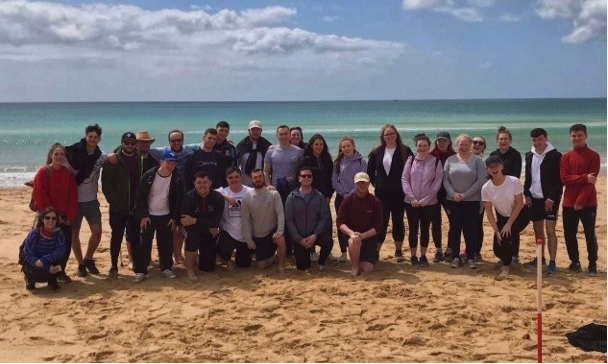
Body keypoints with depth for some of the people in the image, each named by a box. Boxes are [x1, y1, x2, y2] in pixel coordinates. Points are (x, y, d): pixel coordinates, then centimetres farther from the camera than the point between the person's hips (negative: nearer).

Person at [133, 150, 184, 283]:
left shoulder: (177, 179, -7)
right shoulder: (149, 175, -12)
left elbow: (178, 200, -1)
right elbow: (140, 195, -9)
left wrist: (175, 218, -5)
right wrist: (143, 215, -13)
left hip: (166, 216, 2)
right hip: (148, 215, -2)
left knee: (166, 243, 3)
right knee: (144, 243, -2)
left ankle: (166, 268, 17)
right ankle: (140, 271, 5)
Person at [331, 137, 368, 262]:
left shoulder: (361, 162, -2)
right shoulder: (338, 162, 5)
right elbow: (334, 181, 1)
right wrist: (344, 194, -9)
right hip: (341, 198, 2)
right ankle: (343, 252, 11)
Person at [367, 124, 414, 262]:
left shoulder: (405, 151, -2)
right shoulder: (377, 153, 4)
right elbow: (370, 171, 12)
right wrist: (376, 183, 4)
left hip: (399, 194, -1)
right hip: (382, 194, 1)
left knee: (398, 221, 6)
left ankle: (398, 251, 16)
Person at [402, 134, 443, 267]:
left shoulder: (436, 162, -2)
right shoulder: (411, 160, 2)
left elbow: (437, 183, -5)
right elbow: (404, 179, -1)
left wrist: (424, 200, -10)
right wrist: (412, 198, -11)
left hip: (429, 203, 0)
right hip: (411, 202, 1)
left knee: (425, 229, 8)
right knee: (413, 229, 3)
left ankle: (423, 256, 18)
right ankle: (413, 256, 14)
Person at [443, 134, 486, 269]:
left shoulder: (477, 160, -1)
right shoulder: (450, 160, 5)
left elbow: (481, 180, -8)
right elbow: (445, 180, 3)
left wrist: (465, 195, -13)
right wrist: (453, 194, -13)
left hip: (472, 201, -2)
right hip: (453, 201, 2)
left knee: (470, 229, 1)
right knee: (454, 229, 6)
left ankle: (471, 258, 9)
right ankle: (455, 257, 14)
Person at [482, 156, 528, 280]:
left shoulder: (514, 181, -24)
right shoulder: (486, 188, -17)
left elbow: (519, 204, -19)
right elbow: (489, 211, -9)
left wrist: (508, 224, -21)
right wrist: (496, 230, -16)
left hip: (519, 216, -3)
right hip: (502, 218, 3)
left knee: (506, 236, -27)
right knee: (497, 250, -5)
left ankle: (506, 267, -5)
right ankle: (507, 259, 31)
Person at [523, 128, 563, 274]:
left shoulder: (555, 156, -10)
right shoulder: (529, 156, 9)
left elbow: (559, 180, -12)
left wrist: (552, 198, -17)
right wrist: (527, 195, 5)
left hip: (550, 199, -6)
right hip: (534, 199, 6)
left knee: (550, 230, -9)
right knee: (538, 230, 12)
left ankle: (552, 262, -7)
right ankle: (541, 258, 24)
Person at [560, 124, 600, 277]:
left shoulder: (593, 156, -2)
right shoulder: (566, 157, 7)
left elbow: (591, 181, -9)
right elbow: (564, 179, -5)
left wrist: (580, 201, -15)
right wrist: (585, 178, -17)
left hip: (588, 203, -3)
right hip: (569, 203, 3)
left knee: (590, 234, 2)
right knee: (569, 234, 5)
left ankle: (592, 264, 12)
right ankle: (575, 262, 18)